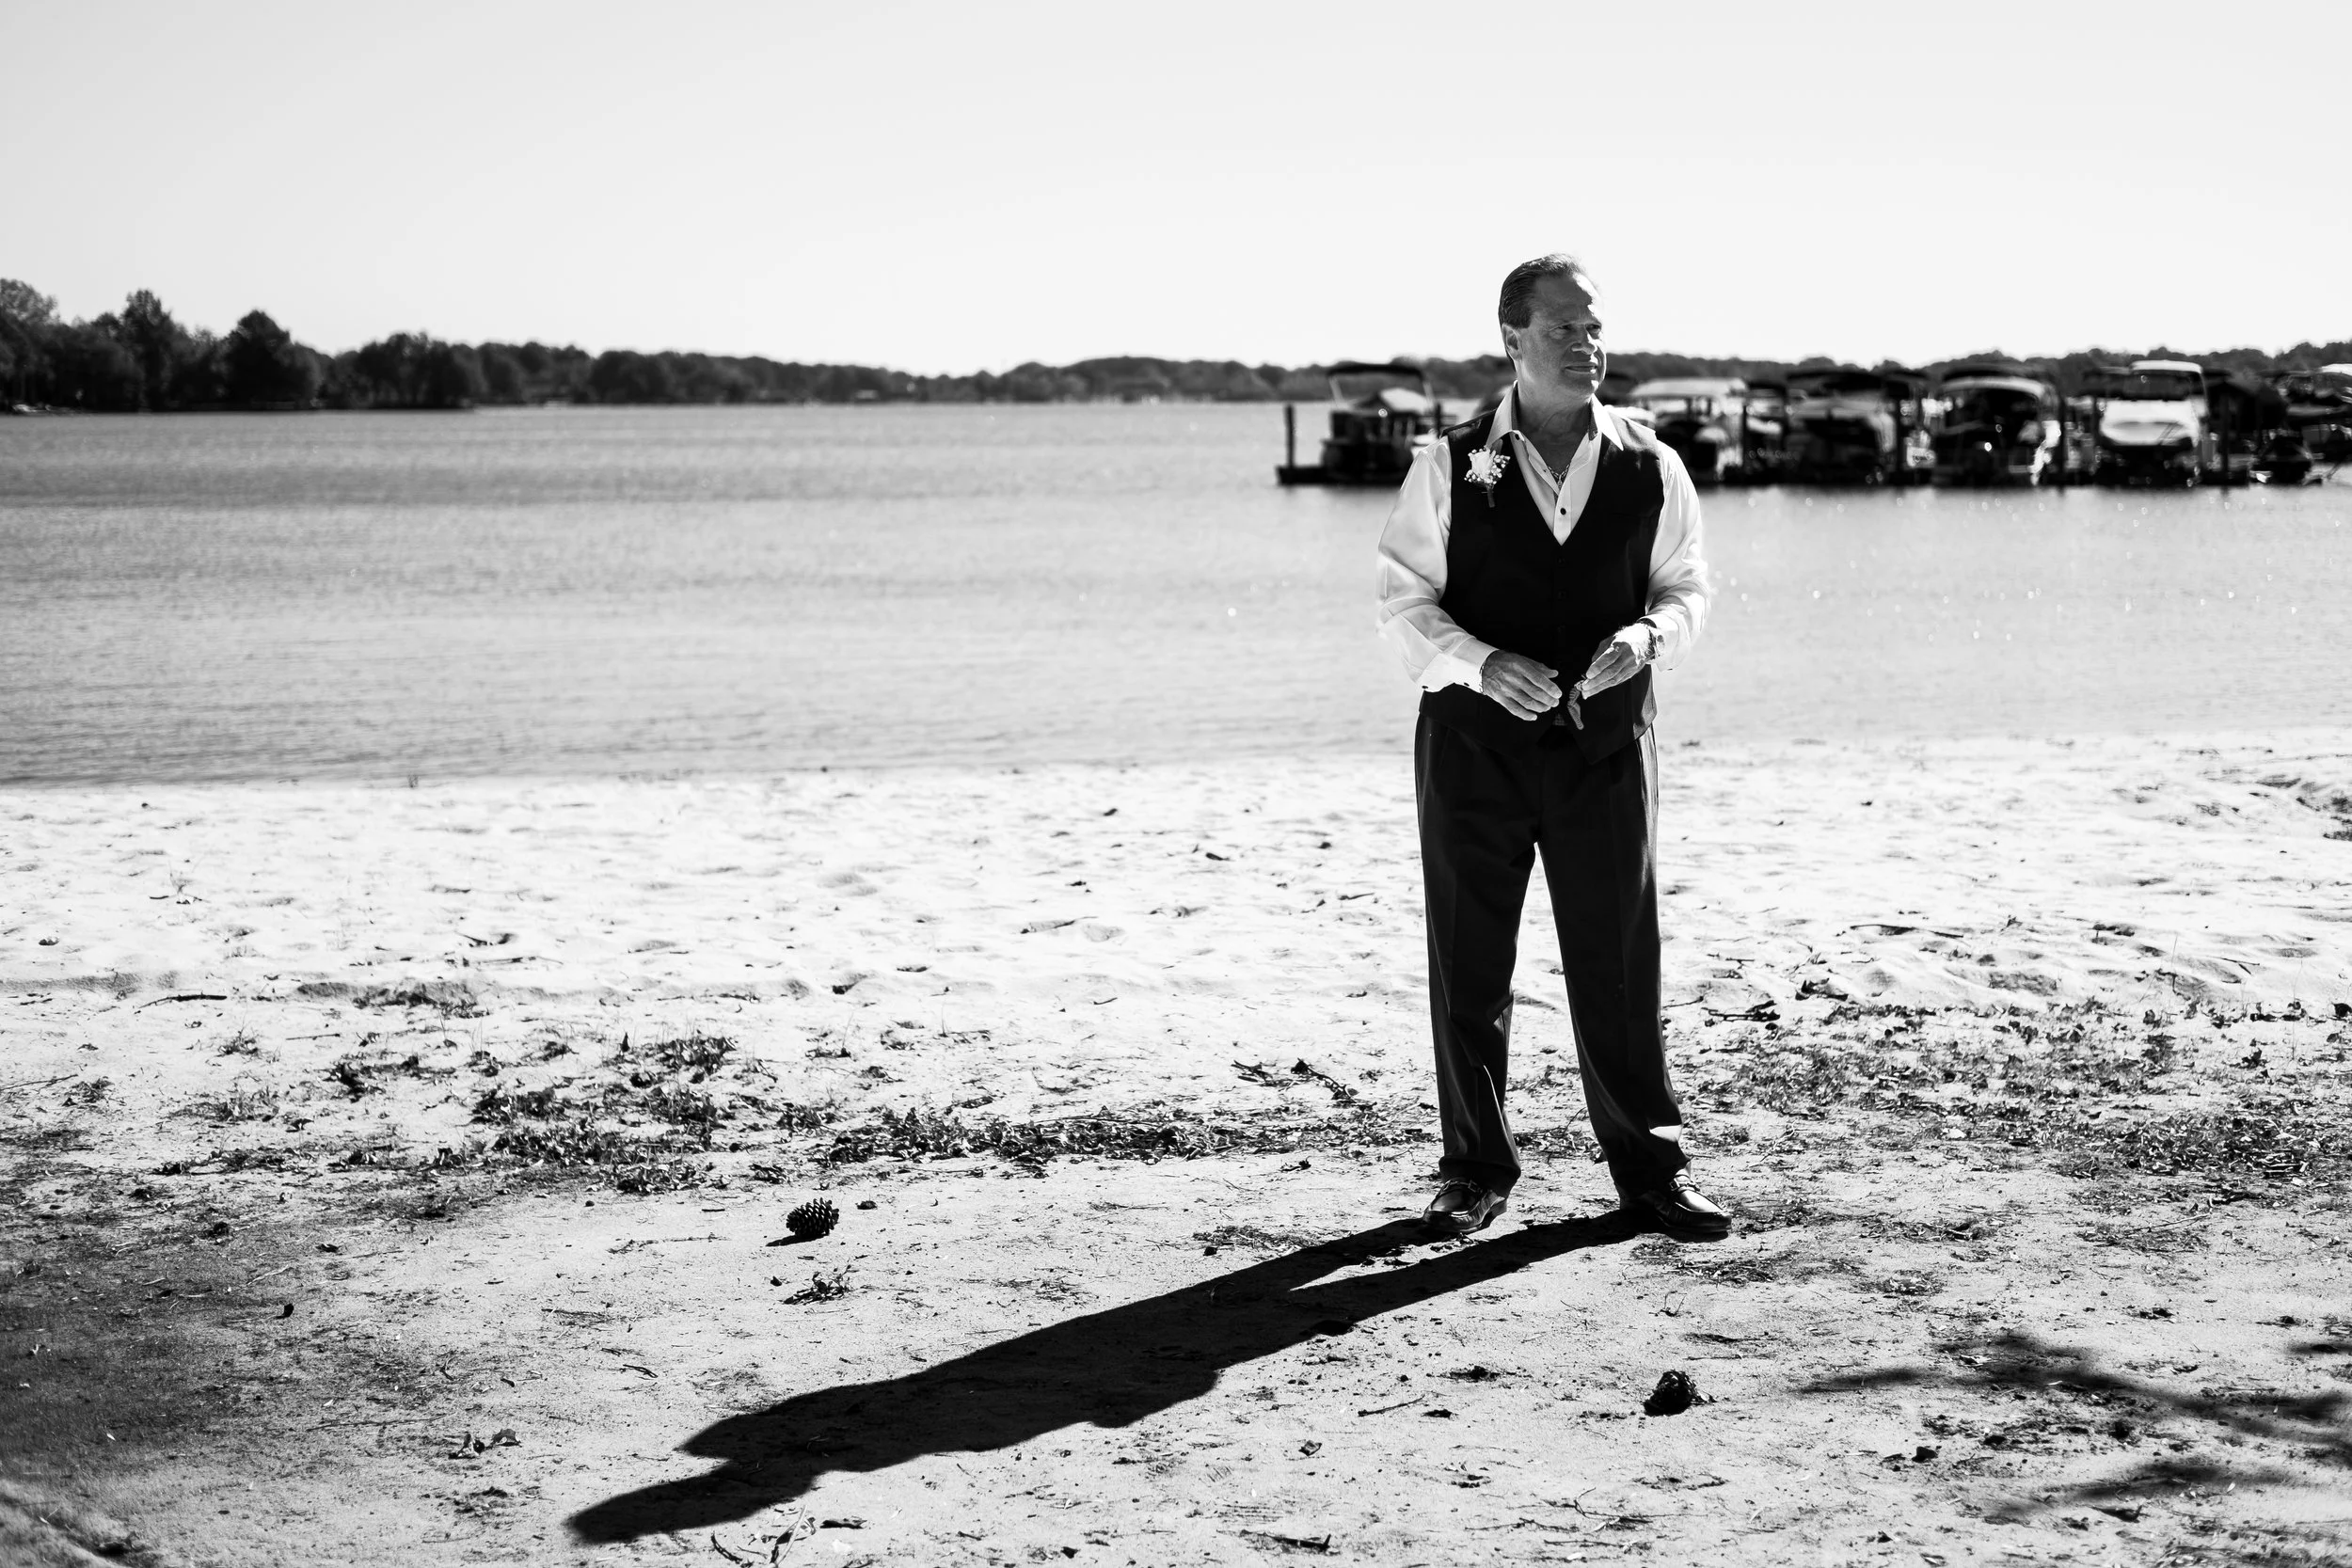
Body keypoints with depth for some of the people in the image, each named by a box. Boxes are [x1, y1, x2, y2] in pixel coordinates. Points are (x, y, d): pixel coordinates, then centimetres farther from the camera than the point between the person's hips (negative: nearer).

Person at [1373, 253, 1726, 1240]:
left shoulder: (1649, 469, 3)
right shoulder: (1448, 470, -2)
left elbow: (1686, 586, 11)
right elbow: (1404, 605, -1)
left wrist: (1649, 634, -12)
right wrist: (1482, 664, -19)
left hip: (1605, 741, 1)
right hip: (1474, 740, -1)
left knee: (1619, 963, 3)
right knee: (1468, 966, 6)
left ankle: (1649, 1168, 15)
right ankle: (1476, 1169, 19)